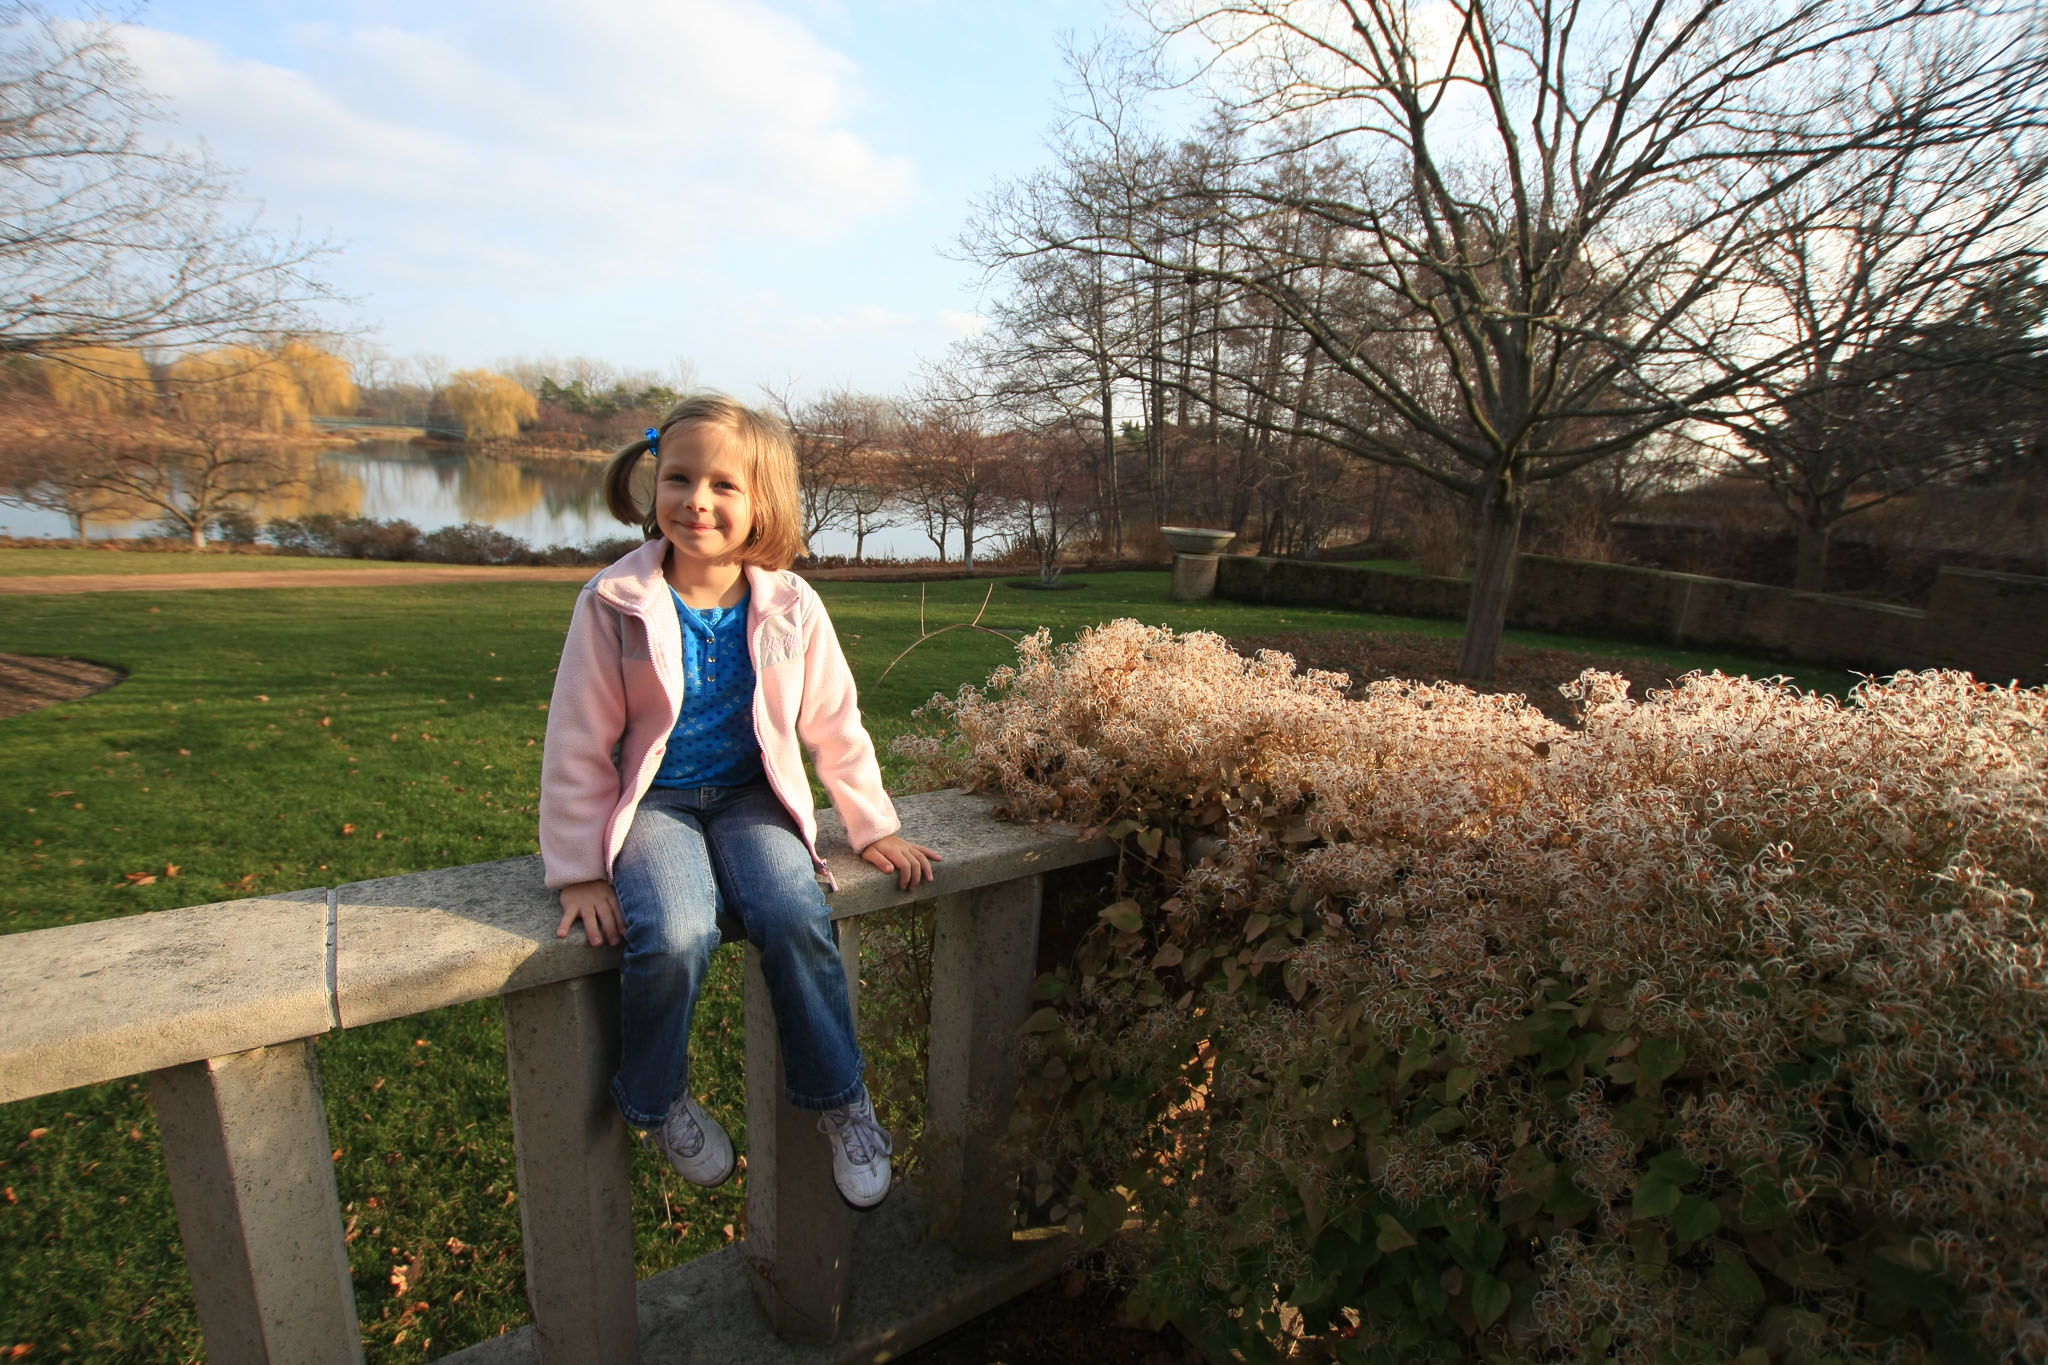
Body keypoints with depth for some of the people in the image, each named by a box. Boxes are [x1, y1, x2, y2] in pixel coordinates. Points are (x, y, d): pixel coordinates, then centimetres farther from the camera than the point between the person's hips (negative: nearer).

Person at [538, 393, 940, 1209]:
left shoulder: (790, 605, -6)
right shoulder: (615, 605, -11)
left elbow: (834, 724, 5)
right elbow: (579, 744, -5)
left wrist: (874, 828, 7)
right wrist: (580, 869, -4)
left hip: (749, 793, 2)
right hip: (651, 800, -1)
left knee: (795, 915, -26)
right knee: (675, 936, -28)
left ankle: (840, 1097, 1)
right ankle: (657, 1100, 5)